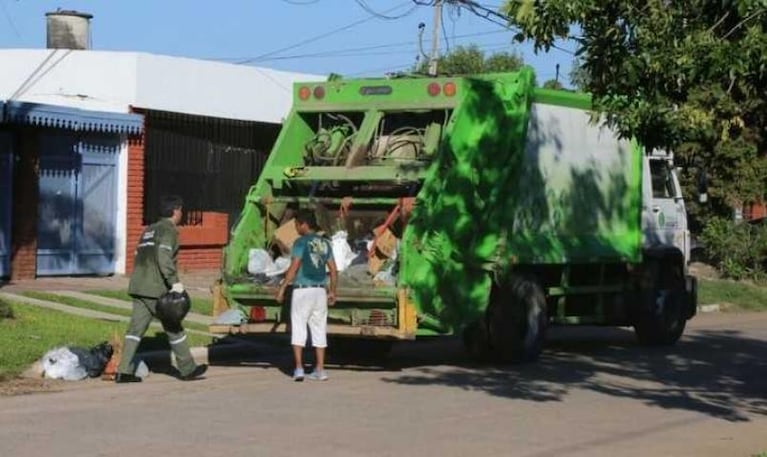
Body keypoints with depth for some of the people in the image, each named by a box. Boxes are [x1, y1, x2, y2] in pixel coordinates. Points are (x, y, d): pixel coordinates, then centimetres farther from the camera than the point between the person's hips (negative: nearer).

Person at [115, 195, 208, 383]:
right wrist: (175, 282, -20)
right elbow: (164, 257, -20)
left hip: (138, 286, 8)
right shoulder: (169, 230, -6)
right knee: (173, 328, 3)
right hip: (156, 289, -8)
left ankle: (124, 371, -3)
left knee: (136, 328, 4)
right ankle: (187, 369, 13)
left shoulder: (149, 230, 21)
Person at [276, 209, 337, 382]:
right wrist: (332, 290, 19)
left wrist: (282, 288, -10)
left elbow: (294, 268, -15)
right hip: (320, 291, 5)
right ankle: (320, 370, 9)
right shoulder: (325, 243, 10)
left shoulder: (301, 242, -9)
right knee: (319, 330, 9)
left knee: (298, 329, 0)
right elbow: (333, 270, 11)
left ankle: (299, 368, -8)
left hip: (302, 290, -5)